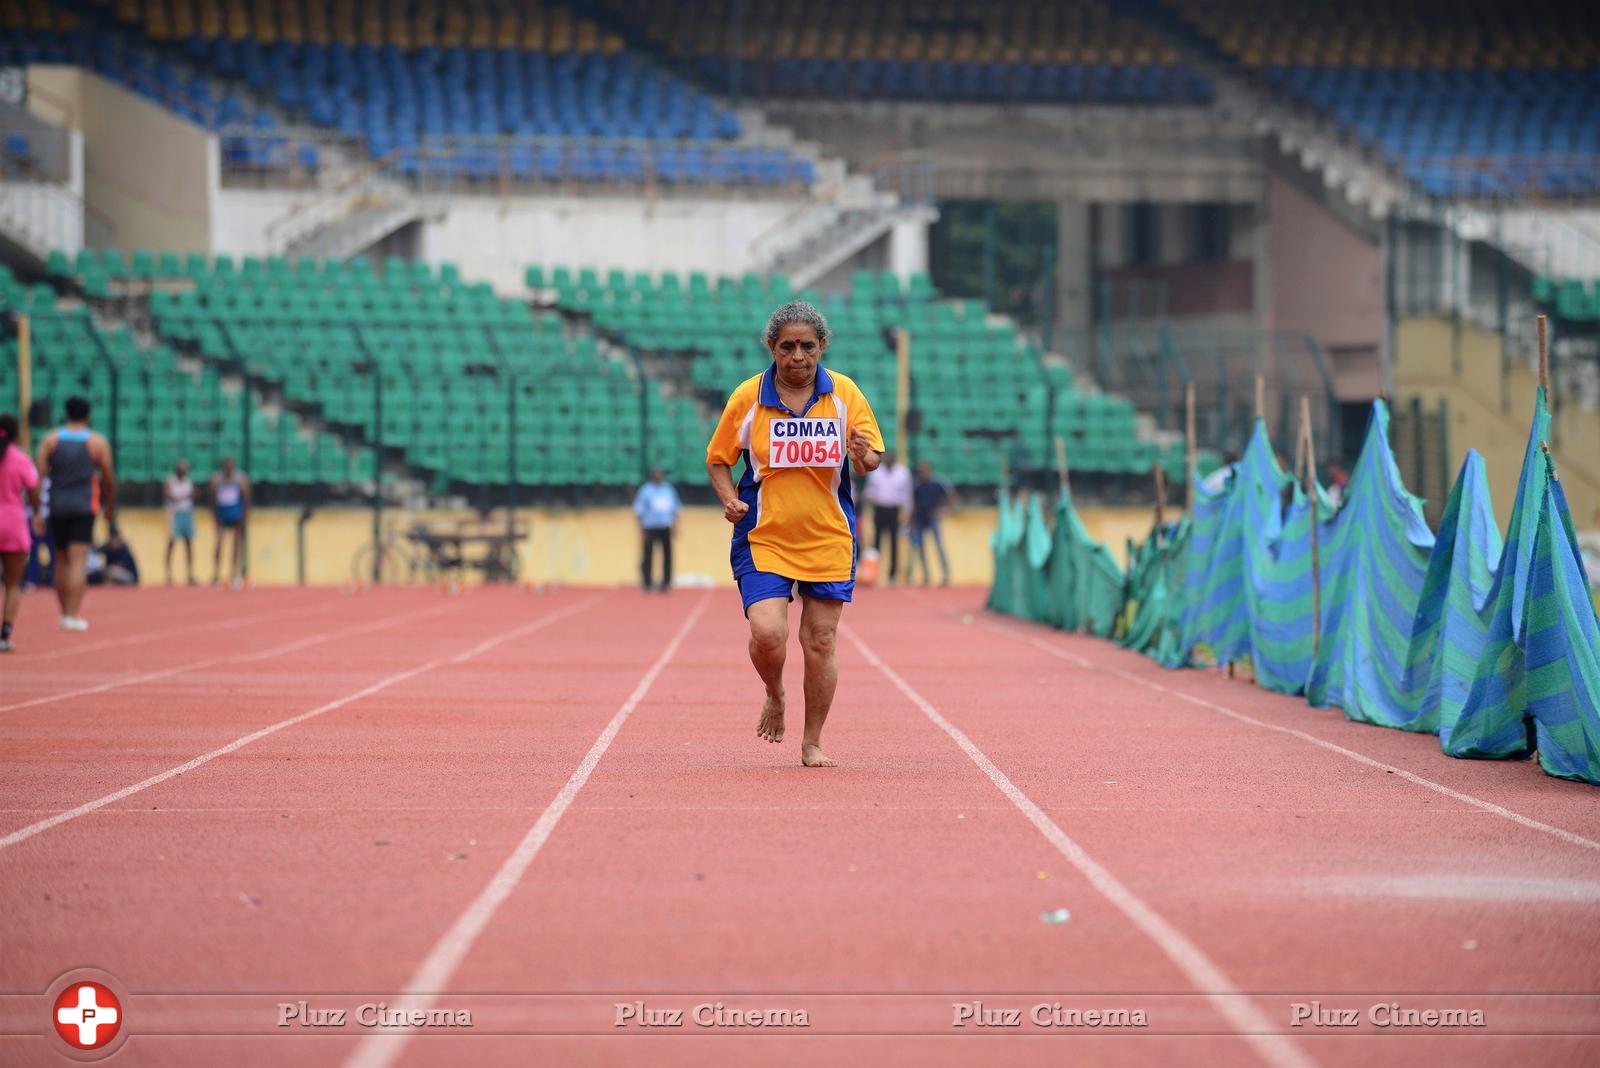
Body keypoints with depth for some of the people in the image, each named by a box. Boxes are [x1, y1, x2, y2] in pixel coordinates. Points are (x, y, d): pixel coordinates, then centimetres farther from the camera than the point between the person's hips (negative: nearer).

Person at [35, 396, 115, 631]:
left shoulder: (51, 439, 5)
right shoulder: (98, 442, 1)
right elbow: (109, 479, 4)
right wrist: (110, 507, 19)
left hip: (57, 506, 2)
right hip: (84, 506, -2)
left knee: (61, 562, 14)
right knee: (78, 562, -7)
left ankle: (65, 613, 21)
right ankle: (74, 614, -16)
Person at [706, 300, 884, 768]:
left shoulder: (844, 393, -1)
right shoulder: (748, 396, -3)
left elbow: (872, 457, 2)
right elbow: (718, 460, 7)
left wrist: (864, 457, -21)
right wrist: (730, 499, -12)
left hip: (829, 541, 1)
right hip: (763, 539, -1)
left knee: (819, 644, 2)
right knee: (767, 633, -17)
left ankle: (812, 743, 18)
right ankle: (775, 695, 16)